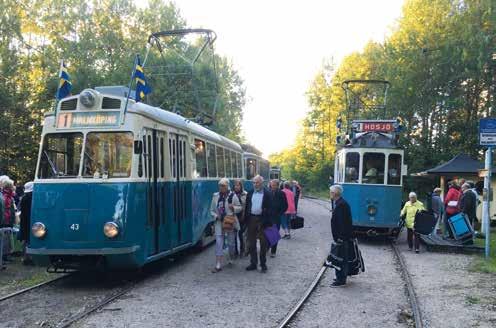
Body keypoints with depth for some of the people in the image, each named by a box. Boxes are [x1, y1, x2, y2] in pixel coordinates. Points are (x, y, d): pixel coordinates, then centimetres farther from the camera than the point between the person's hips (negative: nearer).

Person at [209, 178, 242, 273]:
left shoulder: (233, 196, -4)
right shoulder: (215, 196, 4)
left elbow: (240, 208, 2)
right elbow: (212, 210, 10)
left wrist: (233, 207, -19)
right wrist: (216, 216, -9)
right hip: (219, 223, 2)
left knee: (230, 242, 10)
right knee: (219, 243, -5)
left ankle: (231, 259, 36)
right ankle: (218, 265, -4)